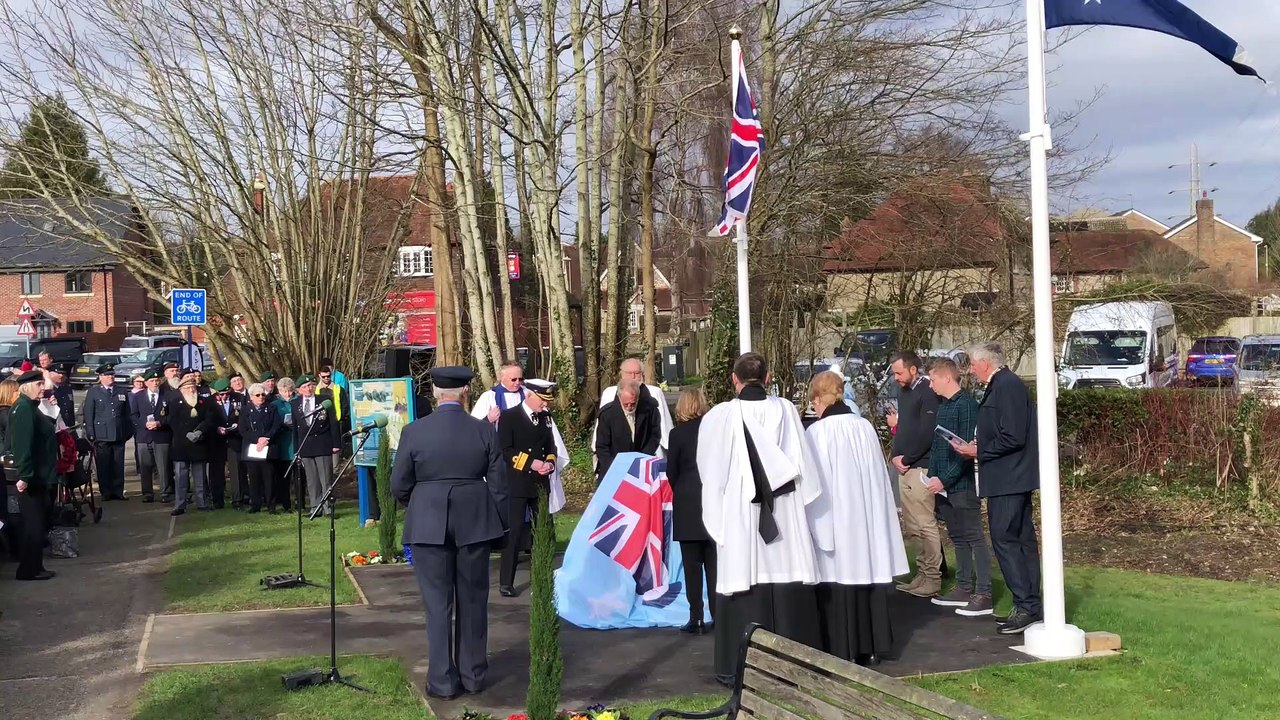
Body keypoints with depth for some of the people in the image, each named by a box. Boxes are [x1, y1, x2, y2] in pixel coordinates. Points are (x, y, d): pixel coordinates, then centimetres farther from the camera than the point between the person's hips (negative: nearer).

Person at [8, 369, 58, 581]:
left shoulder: (30, 407, 14)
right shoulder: (24, 408, -17)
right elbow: (22, 444, -24)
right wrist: (24, 476, -28)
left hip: (37, 476, 10)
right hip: (31, 477, -10)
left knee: (37, 522, 14)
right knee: (34, 523, -4)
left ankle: (32, 566, 22)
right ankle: (29, 569, 3)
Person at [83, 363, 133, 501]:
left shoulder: (122, 393, 14)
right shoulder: (93, 392, 5)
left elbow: (127, 414, 16)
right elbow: (88, 414, 2)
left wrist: (128, 432, 9)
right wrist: (91, 434, -5)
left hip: (119, 436, 3)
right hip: (101, 436, -3)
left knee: (118, 465, 3)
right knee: (104, 466, -1)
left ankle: (118, 491, 9)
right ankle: (106, 492, 6)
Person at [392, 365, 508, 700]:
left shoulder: (413, 431, -7)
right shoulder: (484, 430, -4)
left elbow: (399, 486, -2)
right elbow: (499, 484, -1)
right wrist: (499, 523, 11)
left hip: (428, 525, -2)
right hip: (475, 523, 2)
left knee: (437, 604, 5)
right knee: (473, 601, 12)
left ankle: (443, 680, 8)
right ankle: (473, 675, 20)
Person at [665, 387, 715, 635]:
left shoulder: (678, 433, -8)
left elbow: (671, 470, -1)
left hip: (687, 504, -3)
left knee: (692, 564, 2)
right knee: (714, 562, 10)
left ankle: (696, 618, 2)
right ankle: (718, 616, 10)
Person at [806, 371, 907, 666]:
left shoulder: (816, 433, -13)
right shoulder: (866, 427, 1)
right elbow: (880, 477, 9)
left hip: (833, 519, -5)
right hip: (867, 518, 5)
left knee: (839, 582, 1)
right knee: (867, 572, 12)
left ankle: (843, 650, 6)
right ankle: (871, 647, 20)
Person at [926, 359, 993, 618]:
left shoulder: (966, 405, -14)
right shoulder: (942, 405, 12)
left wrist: (945, 479, -18)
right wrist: (933, 476, 6)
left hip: (963, 485, -9)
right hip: (943, 486, 9)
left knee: (974, 538, -5)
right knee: (958, 538, 14)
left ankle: (983, 595, -3)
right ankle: (964, 588, 22)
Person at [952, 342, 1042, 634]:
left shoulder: (1007, 386, -16)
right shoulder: (1001, 385, 16)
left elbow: (1013, 437, -22)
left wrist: (979, 451, -12)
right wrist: (977, 446, 10)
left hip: (1008, 478, -11)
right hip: (1014, 478, 11)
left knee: (1004, 539, -9)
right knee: (1022, 539, 11)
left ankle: (1026, 607, -8)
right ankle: (1031, 607, 16)